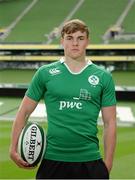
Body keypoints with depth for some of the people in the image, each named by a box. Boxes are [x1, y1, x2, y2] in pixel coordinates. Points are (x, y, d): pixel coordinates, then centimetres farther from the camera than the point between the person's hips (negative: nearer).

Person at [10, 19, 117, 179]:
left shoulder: (103, 77, 4)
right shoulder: (45, 73, 3)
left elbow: (109, 123, 6)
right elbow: (24, 112, 9)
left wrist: (107, 163, 1)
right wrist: (13, 149, 2)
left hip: (90, 161, 0)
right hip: (52, 160, 0)